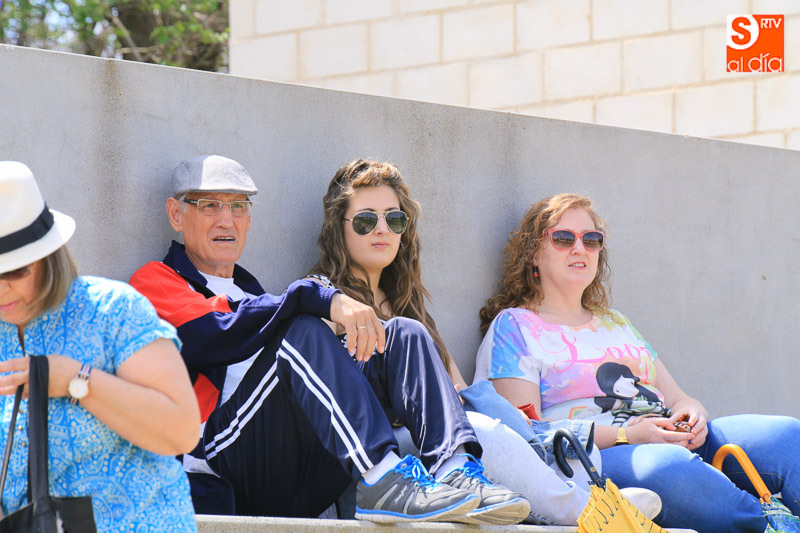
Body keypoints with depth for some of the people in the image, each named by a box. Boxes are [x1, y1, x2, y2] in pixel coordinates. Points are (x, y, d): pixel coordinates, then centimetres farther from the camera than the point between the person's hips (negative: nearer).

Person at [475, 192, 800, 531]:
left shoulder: (615, 323, 31)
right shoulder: (513, 326, 9)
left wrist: (692, 414, 0)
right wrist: (626, 435, -15)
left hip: (678, 442, 6)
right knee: (663, 466, -42)